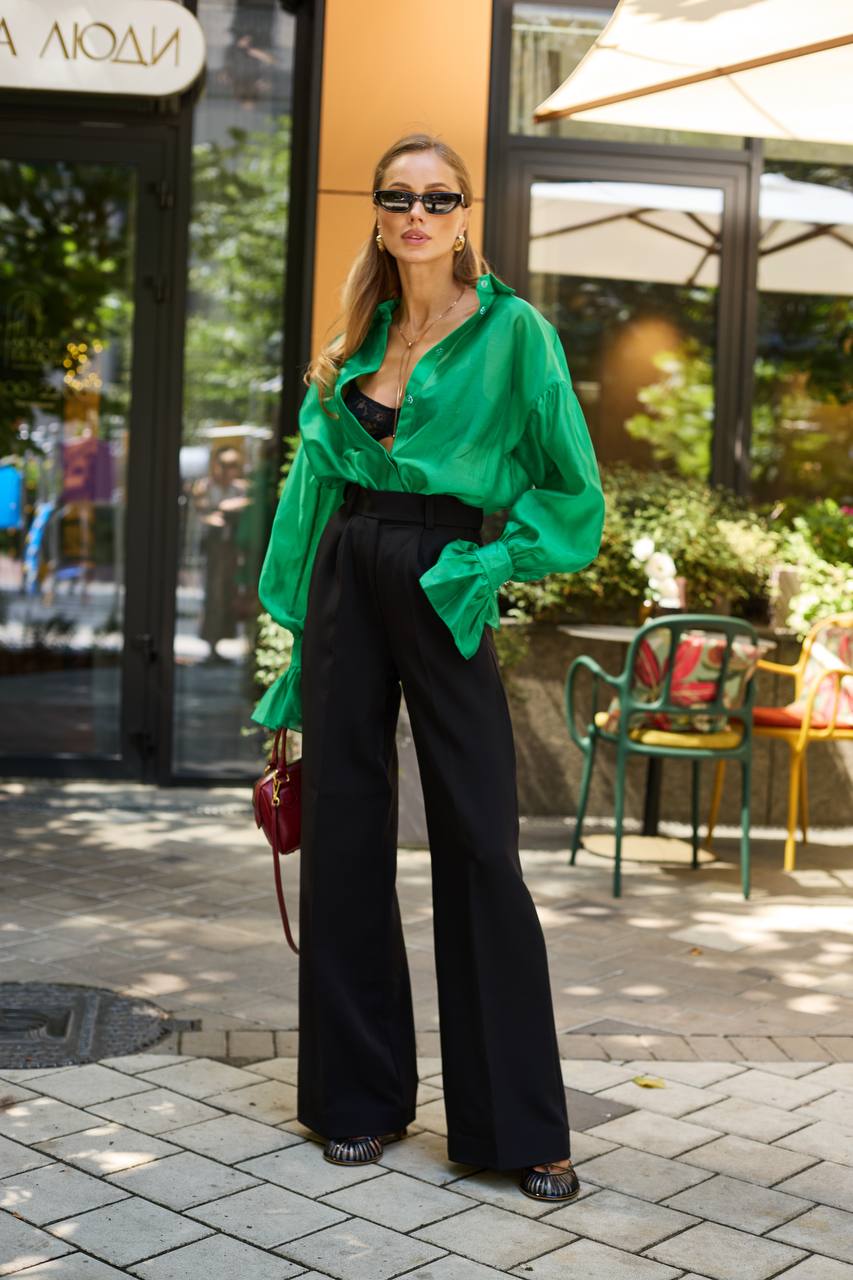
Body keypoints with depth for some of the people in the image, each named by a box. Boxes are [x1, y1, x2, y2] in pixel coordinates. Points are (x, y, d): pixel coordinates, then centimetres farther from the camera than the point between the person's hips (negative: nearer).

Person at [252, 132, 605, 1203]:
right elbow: (321, 473, 16)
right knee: (344, 827, 5)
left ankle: (520, 1125, 6)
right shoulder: (359, 339, 13)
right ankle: (360, 1096, 19)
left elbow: (571, 485, -2)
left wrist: (493, 563, -11)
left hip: (440, 586, -5)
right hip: (346, 576, 5)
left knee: (478, 843, -5)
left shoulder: (512, 331, -2)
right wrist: (301, 620, 11)